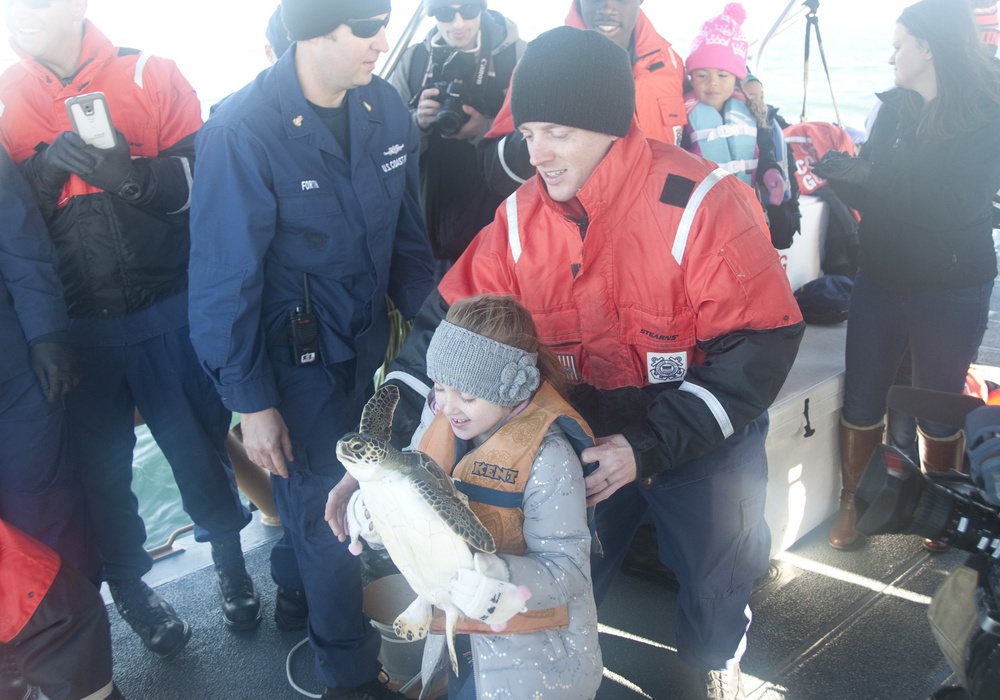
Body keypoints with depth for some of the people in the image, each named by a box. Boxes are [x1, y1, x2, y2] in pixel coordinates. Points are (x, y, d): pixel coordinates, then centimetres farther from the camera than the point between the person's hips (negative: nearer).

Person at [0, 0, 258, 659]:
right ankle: (128, 584, 37)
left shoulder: (151, 75, -4)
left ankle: (231, 562, 37)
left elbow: (203, 179, -8)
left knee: (199, 444, 13)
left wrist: (131, 174, -26)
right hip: (75, 327, 1)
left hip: (169, 310, -1)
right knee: (101, 464, 14)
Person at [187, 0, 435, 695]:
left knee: (341, 478, 20)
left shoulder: (385, 107, -6)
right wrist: (250, 401, -15)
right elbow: (224, 280, -18)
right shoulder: (243, 131, -23)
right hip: (295, 357, -5)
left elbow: (406, 233, 4)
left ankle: (297, 585, 52)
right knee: (325, 506, 8)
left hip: (367, 342, 5)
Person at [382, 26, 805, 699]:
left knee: (716, 567, 15)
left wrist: (650, 446, -26)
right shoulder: (522, 217, -10)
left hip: (701, 431, -2)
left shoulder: (699, 204, -24)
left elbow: (762, 340, -23)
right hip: (583, 427, 3)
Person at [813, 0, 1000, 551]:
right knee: (861, 401, 4)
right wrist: (838, 171, -11)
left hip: (952, 289, -3)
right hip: (882, 279, 4)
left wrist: (870, 175, -25)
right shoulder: (894, 107, 3)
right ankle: (850, 501, 22)